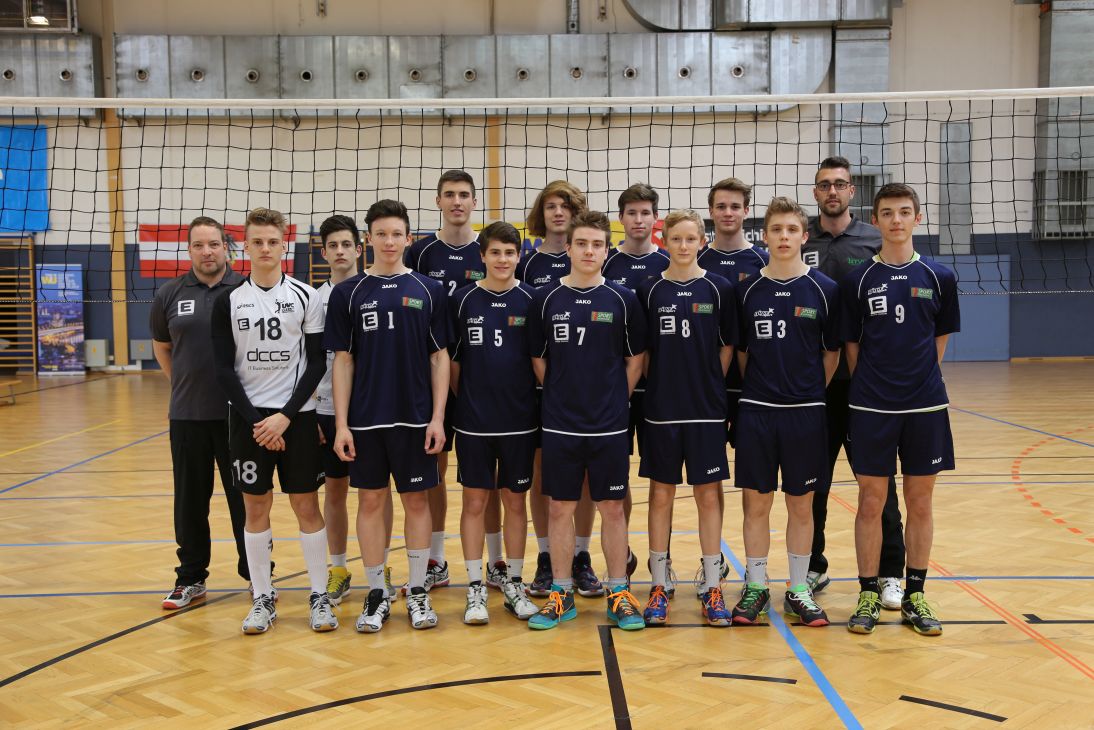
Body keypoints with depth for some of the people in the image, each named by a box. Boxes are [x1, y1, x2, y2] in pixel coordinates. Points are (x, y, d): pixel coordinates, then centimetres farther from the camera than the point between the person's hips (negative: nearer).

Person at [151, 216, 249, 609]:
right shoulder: (169, 295, 5)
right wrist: (184, 384, 15)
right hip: (187, 415, 2)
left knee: (246, 498, 5)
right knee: (190, 500, 10)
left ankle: (257, 574, 18)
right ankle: (191, 578, 23)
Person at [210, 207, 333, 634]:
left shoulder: (306, 297, 0)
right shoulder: (229, 301, 2)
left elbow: (316, 363, -2)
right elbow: (224, 369, -1)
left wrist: (286, 416, -11)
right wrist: (255, 419, -10)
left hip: (297, 417, -1)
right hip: (247, 418, 1)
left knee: (307, 506, 2)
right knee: (256, 508, 6)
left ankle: (319, 596, 12)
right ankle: (262, 599, 16)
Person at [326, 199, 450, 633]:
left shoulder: (428, 290, 2)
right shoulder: (349, 293, 2)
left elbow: (440, 356, 3)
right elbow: (343, 360, 2)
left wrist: (438, 417, -5)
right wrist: (341, 424, -3)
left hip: (416, 417, 0)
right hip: (366, 419, 0)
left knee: (417, 501, 7)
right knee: (371, 501, 7)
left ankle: (418, 591, 19)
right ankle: (376, 594, 18)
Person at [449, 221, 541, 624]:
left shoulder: (532, 300, -2)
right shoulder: (462, 299, -1)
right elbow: (451, 358, 5)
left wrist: (534, 400, 1)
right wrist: (464, 397, 2)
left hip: (520, 420, 0)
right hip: (473, 421, 0)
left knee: (515, 501, 10)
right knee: (474, 501, 5)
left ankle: (513, 583, 23)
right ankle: (475, 588, 15)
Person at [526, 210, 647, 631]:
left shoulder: (621, 299, 0)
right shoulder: (546, 299, 1)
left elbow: (636, 359, 6)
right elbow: (538, 359, 8)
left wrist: (614, 399, 1)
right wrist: (561, 396, 4)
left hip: (609, 424, 0)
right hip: (560, 424, 1)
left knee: (612, 508, 6)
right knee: (560, 508, 7)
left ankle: (619, 595, 16)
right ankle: (561, 594, 18)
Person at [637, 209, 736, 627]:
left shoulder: (718, 289, 0)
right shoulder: (650, 291, 0)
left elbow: (727, 346, 5)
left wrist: (708, 385, 0)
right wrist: (660, 384, -1)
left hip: (706, 409, 0)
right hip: (661, 408, 0)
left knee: (708, 496, 4)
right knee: (661, 495, 6)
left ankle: (712, 587, 14)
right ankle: (659, 585, 16)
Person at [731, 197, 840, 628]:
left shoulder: (824, 290, -1)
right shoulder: (748, 290, 2)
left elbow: (832, 351, 5)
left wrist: (810, 391, 3)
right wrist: (758, 388, 5)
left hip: (805, 412, -1)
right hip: (756, 411, 1)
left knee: (801, 504, 7)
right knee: (756, 502, 5)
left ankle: (798, 590, 18)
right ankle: (755, 588, 17)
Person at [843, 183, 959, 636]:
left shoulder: (938, 277, 3)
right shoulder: (857, 280, 0)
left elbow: (941, 339, 10)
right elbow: (850, 346, 4)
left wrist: (919, 379, 6)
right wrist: (865, 387, 1)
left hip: (925, 406, 1)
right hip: (871, 409, -1)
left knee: (920, 502, 7)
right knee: (871, 501, 2)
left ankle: (915, 595, 19)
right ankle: (869, 594, 14)